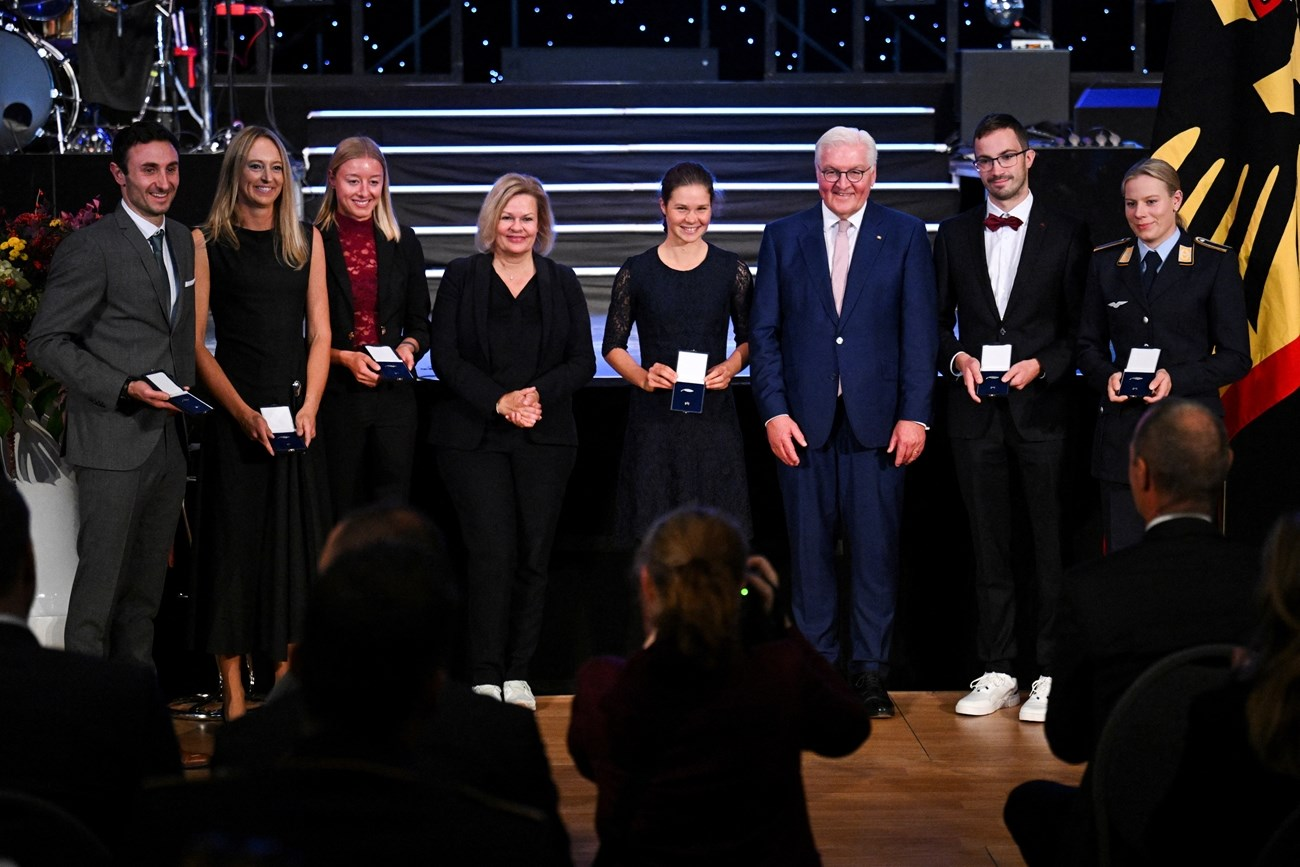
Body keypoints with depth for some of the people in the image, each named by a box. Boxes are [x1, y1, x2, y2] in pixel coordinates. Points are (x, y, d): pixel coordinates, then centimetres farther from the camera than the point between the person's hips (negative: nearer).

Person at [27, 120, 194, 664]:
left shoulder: (182, 241, 13)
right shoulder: (91, 247, -11)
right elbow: (47, 342, -12)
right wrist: (125, 388, -20)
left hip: (169, 438, 7)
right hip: (114, 442, -7)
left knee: (148, 584, 13)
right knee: (101, 581, -4)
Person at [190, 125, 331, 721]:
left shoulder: (306, 240, 11)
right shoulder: (208, 242, 2)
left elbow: (319, 333, 8)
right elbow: (195, 341, -3)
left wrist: (309, 407, -6)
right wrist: (243, 412, -12)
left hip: (296, 413, 3)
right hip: (233, 414, -3)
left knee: (294, 542, 3)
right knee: (234, 541, -2)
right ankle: (234, 692, 2)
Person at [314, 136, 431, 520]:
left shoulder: (402, 242, 10)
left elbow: (420, 324, 15)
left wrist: (408, 347, -5)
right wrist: (344, 358, -14)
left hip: (393, 397, 2)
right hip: (335, 397, -2)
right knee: (342, 515, 3)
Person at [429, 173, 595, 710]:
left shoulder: (562, 283, 12)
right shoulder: (461, 278, 7)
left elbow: (583, 361, 7)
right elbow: (445, 356, -1)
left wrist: (538, 393, -11)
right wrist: (499, 401, -13)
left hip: (545, 439, 2)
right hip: (474, 438, -2)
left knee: (534, 555, 0)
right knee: (492, 553, -11)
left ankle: (516, 674, 7)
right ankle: (484, 676, -8)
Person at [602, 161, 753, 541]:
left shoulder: (732, 270, 5)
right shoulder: (636, 272, 3)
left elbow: (749, 339, 13)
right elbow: (613, 346, 8)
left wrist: (730, 367, -8)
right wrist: (643, 377, -11)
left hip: (714, 414, 1)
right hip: (654, 418, 0)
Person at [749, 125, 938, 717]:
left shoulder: (906, 236, 6)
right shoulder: (783, 238, 9)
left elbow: (919, 332, 1)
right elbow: (764, 332, 7)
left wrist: (914, 415, -6)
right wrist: (773, 411, -3)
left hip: (876, 419, -1)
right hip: (802, 420, 1)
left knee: (876, 550, 0)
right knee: (809, 550, 4)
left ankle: (870, 670, 8)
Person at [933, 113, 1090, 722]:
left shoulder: (1066, 234, 3)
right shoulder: (954, 235, 12)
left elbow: (1082, 328, 3)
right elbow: (938, 320, 15)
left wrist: (1041, 365, -11)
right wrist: (958, 358, -4)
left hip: (1043, 409, -2)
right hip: (976, 412, 3)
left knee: (1052, 546, -1)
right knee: (989, 547, 6)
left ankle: (1051, 674, 4)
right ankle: (997, 671, 12)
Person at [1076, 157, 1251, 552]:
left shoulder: (1215, 263, -1)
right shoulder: (1106, 262, 10)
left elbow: (1236, 357, -2)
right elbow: (1089, 345, 15)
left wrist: (1176, 379, -16)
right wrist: (1107, 376, -7)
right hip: (1122, 431, 3)